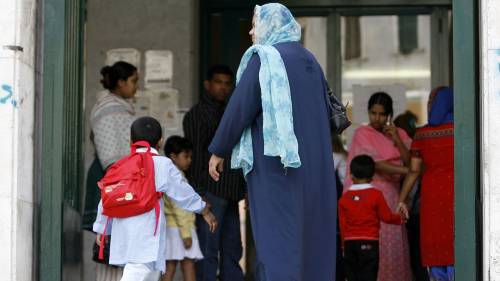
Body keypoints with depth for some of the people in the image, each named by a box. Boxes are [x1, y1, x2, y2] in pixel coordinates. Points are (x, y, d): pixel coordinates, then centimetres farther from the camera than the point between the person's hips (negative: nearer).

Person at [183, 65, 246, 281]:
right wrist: (199, 194, -16)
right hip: (211, 190, -8)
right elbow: (194, 156, -10)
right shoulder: (197, 114, -3)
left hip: (230, 192, 8)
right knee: (208, 250, -7)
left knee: (232, 250, 9)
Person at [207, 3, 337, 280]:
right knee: (308, 236, 9)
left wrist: (218, 151, -2)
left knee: (277, 237, -7)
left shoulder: (263, 58, -7)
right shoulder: (309, 60, 15)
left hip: (275, 160, -7)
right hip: (313, 165, 7)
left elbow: (240, 107, -11)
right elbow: (324, 112, 20)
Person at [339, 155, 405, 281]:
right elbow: (386, 216, -1)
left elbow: (342, 224, 6)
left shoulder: (344, 198, 4)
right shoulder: (376, 195, -5)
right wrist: (399, 218, 19)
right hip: (369, 242, -3)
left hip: (349, 242, 3)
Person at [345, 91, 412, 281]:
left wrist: (396, 140, -8)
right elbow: (376, 164, -10)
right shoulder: (362, 134, 0)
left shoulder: (399, 134, 13)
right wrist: (407, 171, -14)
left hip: (392, 196, 4)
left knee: (393, 243, -3)